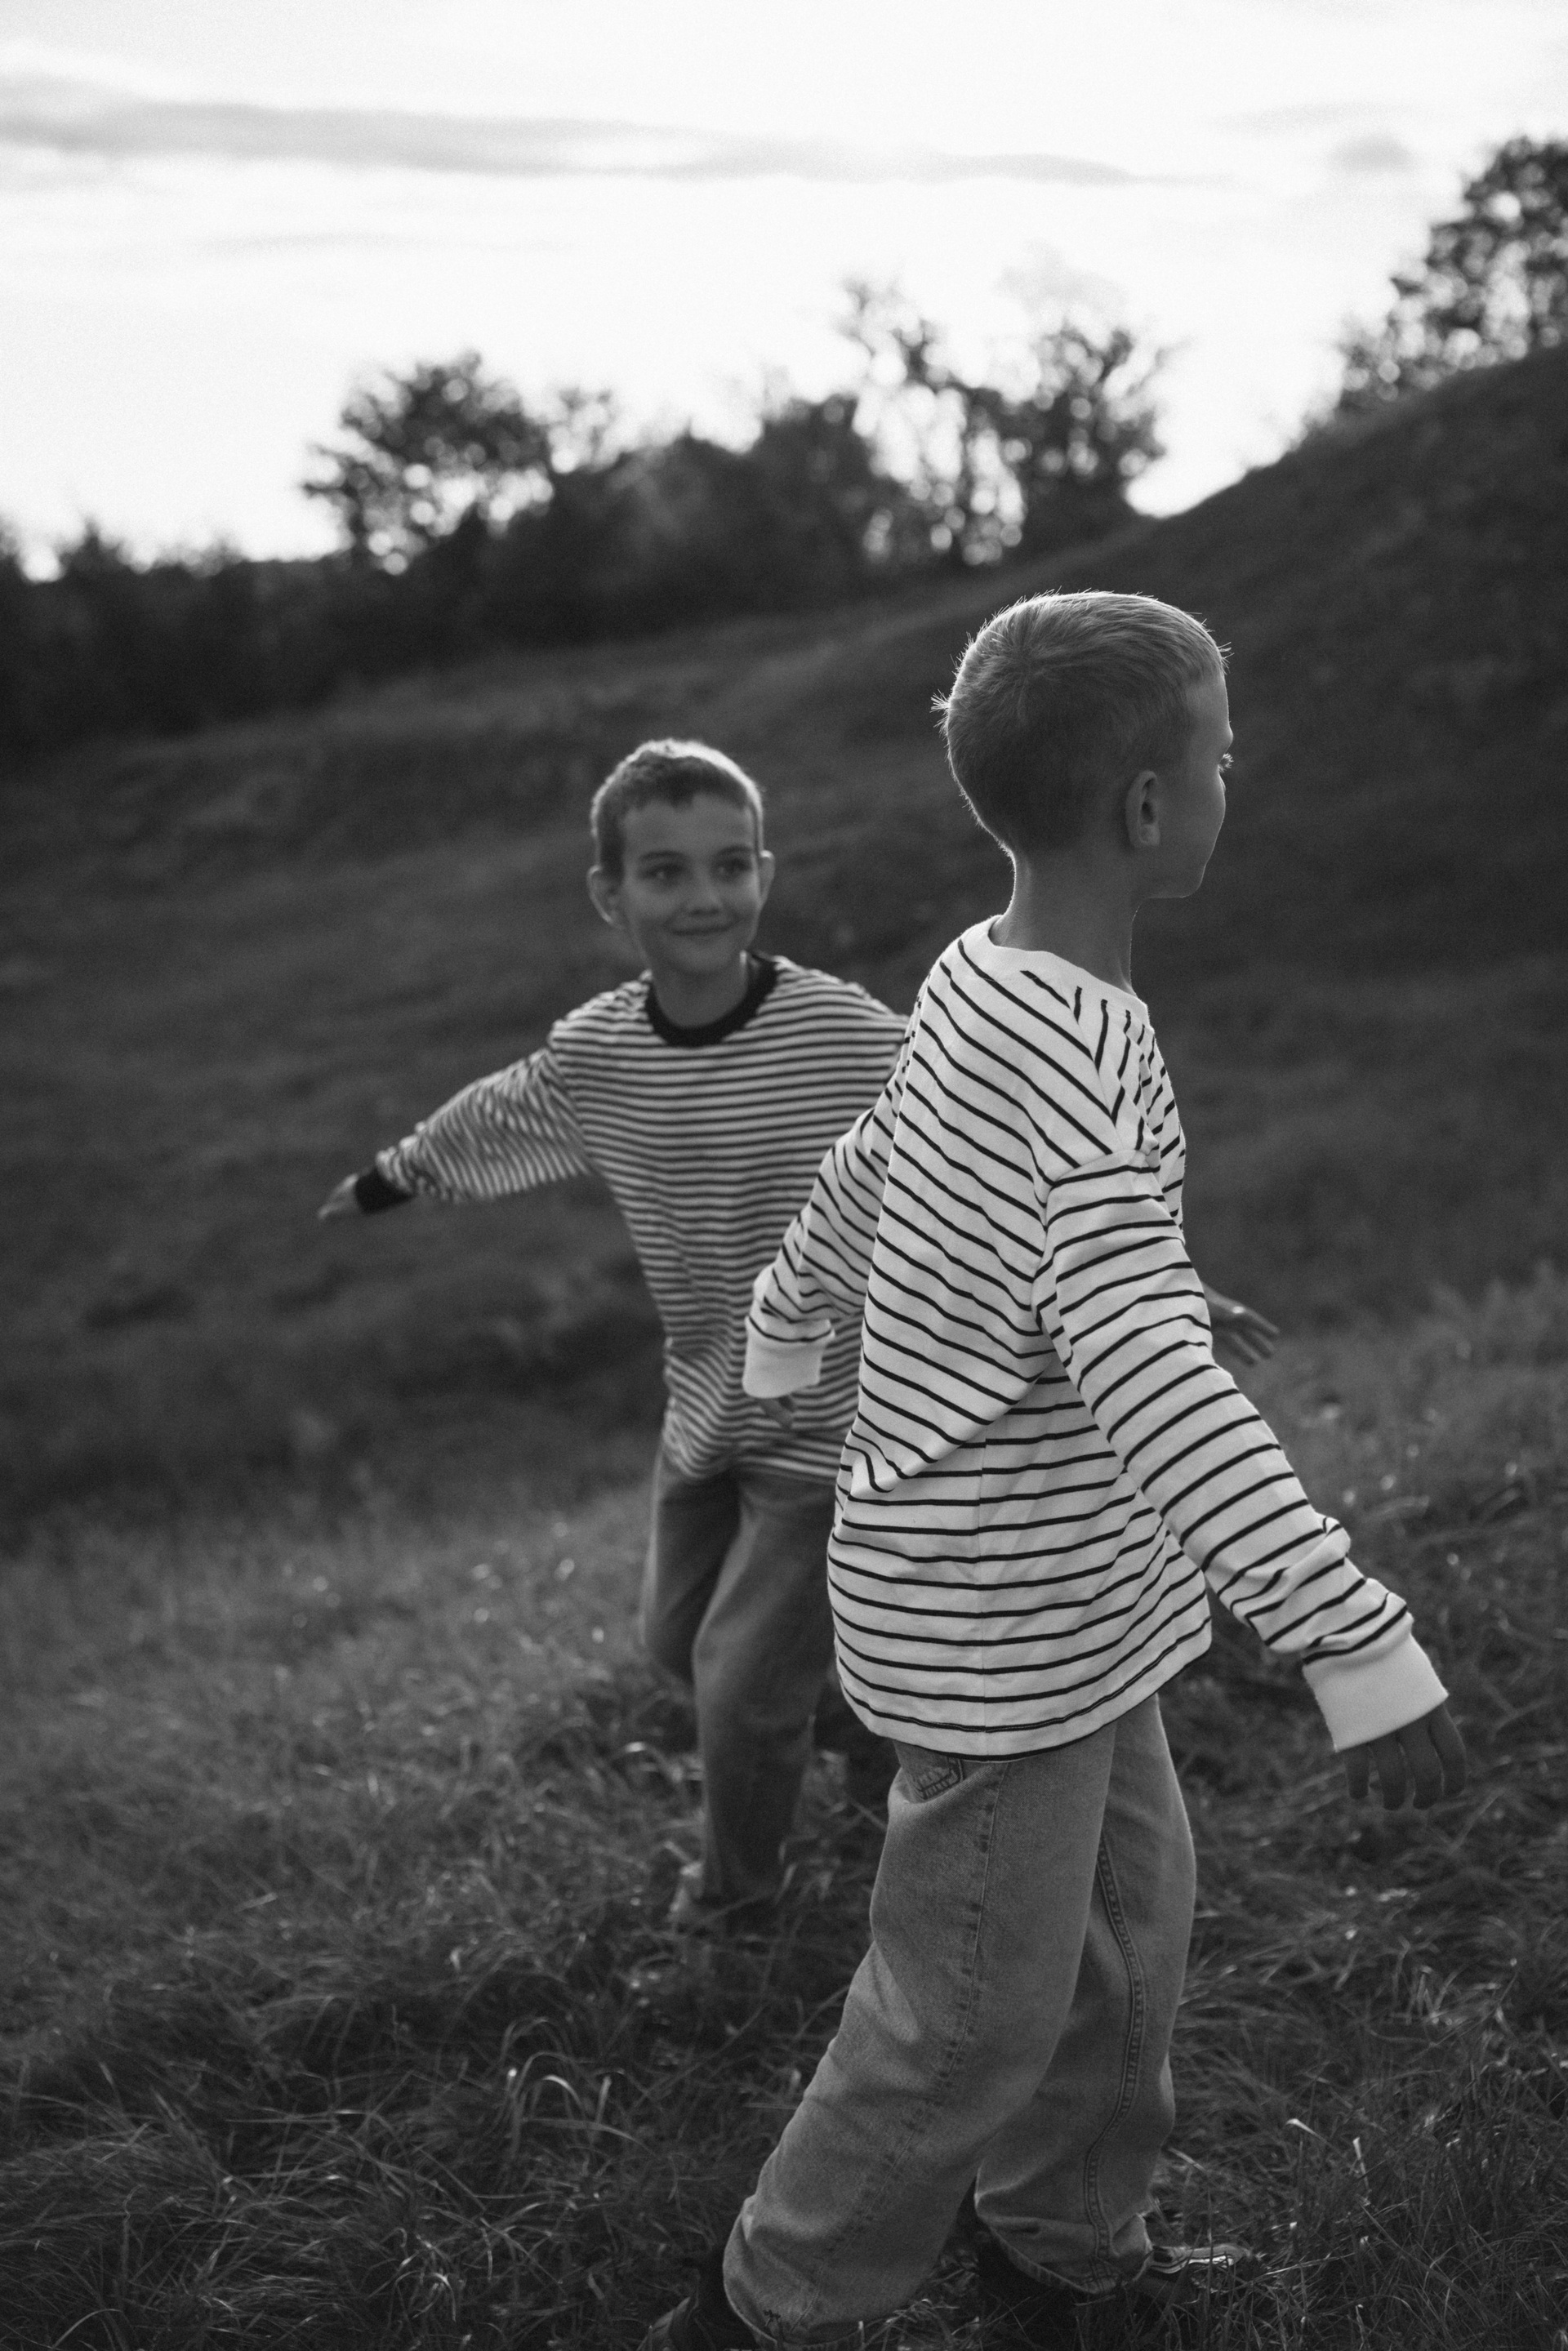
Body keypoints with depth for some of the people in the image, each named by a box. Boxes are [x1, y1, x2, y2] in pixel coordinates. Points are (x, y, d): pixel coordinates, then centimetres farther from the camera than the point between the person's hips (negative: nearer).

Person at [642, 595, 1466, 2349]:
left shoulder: (978, 986, 2)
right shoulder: (1083, 1057, -27)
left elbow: (859, 1171, 19)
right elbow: (1153, 1385, -34)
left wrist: (787, 1329, 37)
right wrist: (1356, 1641, -34)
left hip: (1057, 1607, 9)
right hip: (999, 1638, -9)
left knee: (1128, 1914, 21)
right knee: (977, 2012, 7)